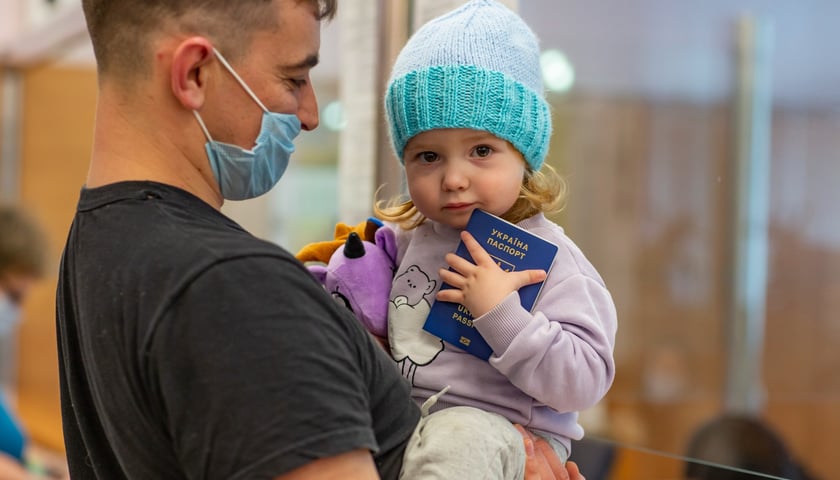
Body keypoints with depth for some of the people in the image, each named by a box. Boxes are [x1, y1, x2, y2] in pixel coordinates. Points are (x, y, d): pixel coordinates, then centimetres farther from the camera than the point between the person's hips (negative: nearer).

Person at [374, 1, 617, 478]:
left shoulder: (547, 258, -12)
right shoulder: (407, 236, 9)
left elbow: (582, 383, -18)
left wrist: (500, 312, -26)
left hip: (503, 431, -7)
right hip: (403, 418, 7)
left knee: (455, 436, -38)